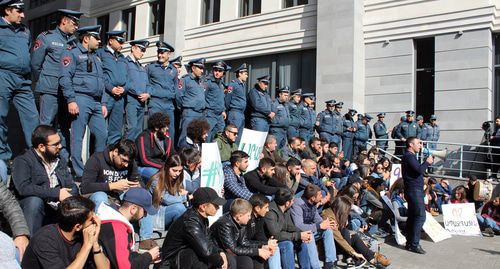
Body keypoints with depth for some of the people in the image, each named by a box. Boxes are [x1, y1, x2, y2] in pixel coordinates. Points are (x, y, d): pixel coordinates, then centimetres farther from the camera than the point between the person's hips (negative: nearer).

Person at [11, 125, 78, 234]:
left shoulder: (61, 161, 16)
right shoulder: (22, 161, -4)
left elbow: (72, 186, 11)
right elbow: (23, 188, -21)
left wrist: (69, 198, -12)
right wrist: (56, 193, -22)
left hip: (59, 210, 4)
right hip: (33, 209, -4)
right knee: (35, 200, -35)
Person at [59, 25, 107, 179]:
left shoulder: (96, 58, 24)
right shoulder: (72, 54, 0)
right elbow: (65, 78, -9)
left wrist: (103, 103, 17)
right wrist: (71, 100, -17)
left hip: (96, 102, 7)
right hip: (81, 100, -7)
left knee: (102, 134, 3)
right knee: (78, 137, -3)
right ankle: (79, 173, 1)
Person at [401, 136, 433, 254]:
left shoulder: (410, 156, 21)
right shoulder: (408, 156, -13)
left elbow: (418, 169, 21)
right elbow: (420, 170, -23)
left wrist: (428, 162, 11)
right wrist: (427, 162, -7)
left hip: (415, 190, 11)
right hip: (414, 190, -11)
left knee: (412, 216, 12)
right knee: (420, 216, -12)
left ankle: (409, 243, 17)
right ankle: (414, 244, -10)